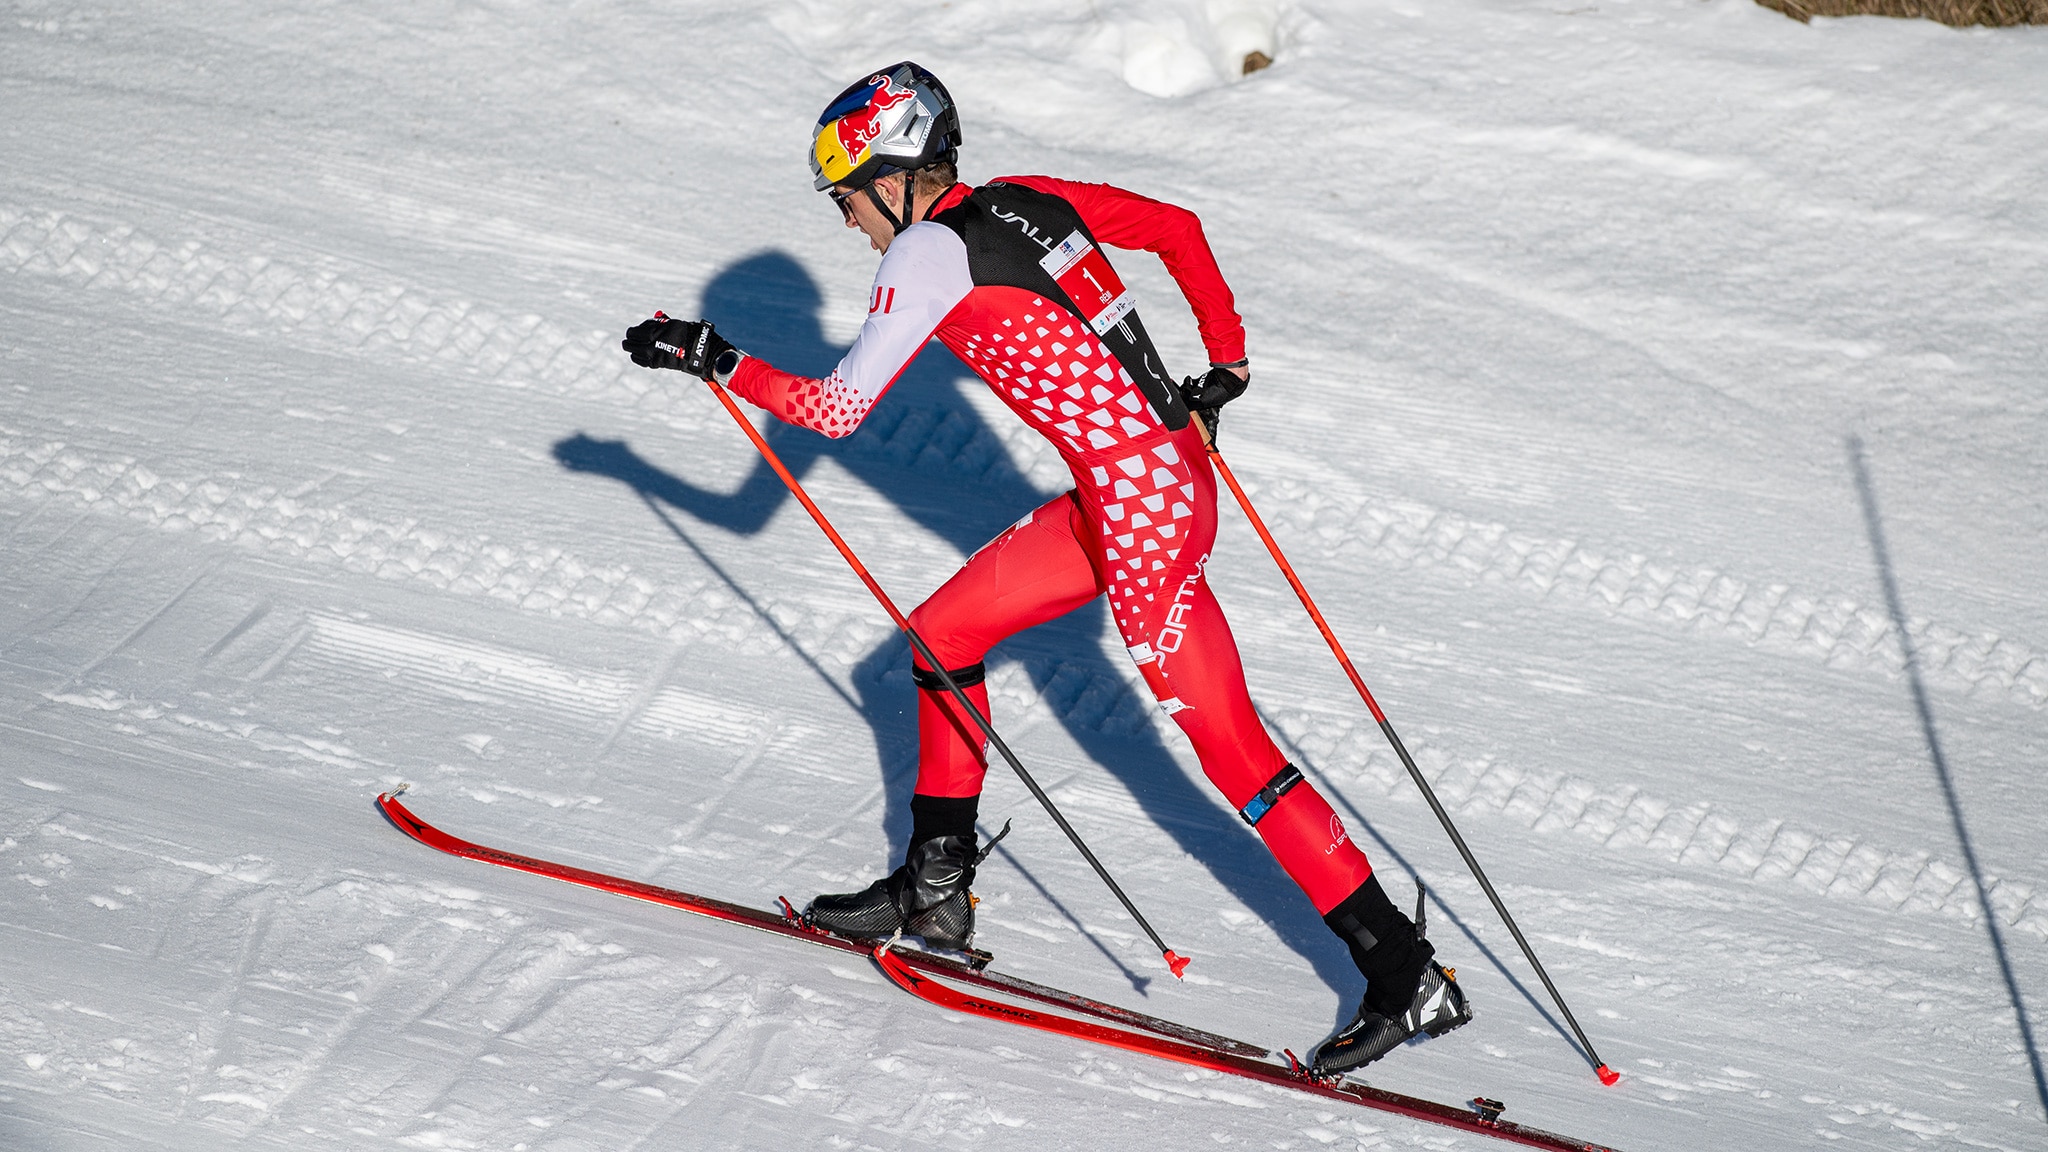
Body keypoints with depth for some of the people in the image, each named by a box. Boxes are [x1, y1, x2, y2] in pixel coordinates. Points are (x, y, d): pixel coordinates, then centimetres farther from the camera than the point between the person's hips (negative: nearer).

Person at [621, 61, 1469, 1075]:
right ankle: (935, 893, 27)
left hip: (1139, 511, -9)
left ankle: (1409, 979, -1)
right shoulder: (1028, 200, 10)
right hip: (1169, 469, 9)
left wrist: (713, 358, 0)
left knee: (1234, 753, -4)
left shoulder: (930, 251, -12)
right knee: (943, 631, 18)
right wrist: (1227, 358, 26)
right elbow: (1176, 228, 18)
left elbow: (837, 406, -11)